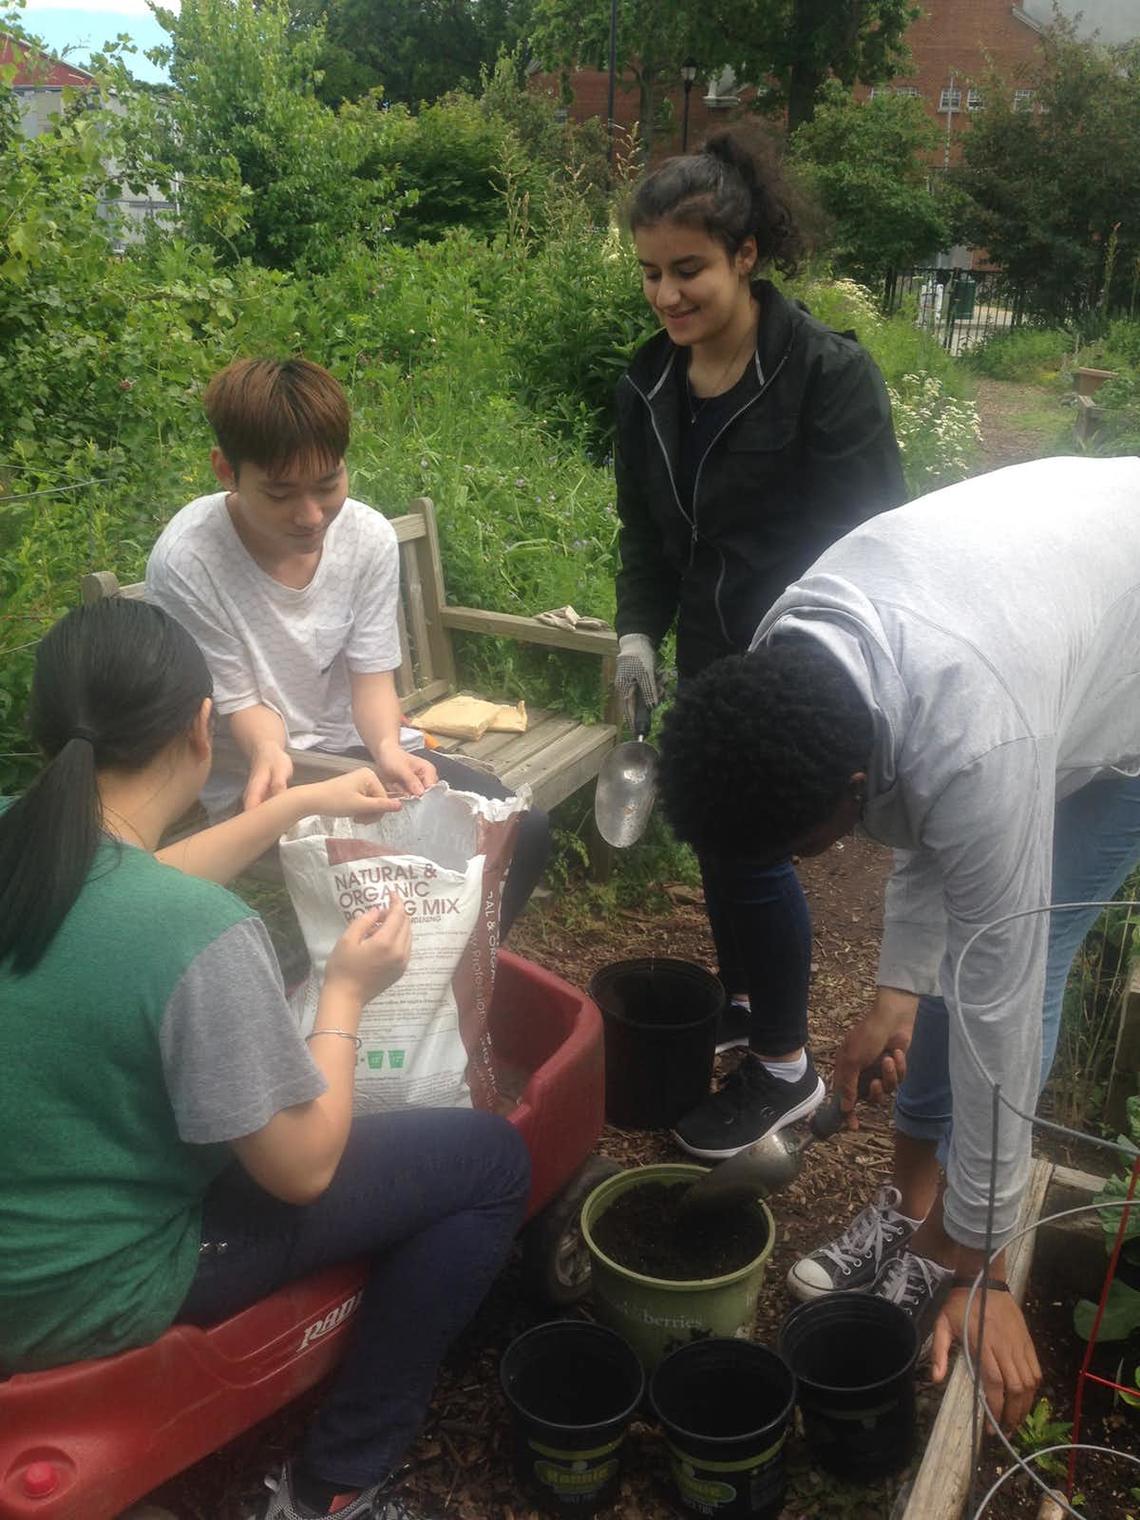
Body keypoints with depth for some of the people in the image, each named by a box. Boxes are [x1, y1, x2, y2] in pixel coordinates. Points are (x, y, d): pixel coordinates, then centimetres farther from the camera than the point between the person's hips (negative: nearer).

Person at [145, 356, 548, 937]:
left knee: (522, 827, -9)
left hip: (357, 746, 5)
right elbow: (242, 704, -12)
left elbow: (373, 681, -4)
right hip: (257, 778, -4)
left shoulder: (370, 536, -9)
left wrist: (388, 747, -25)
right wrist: (269, 753, -34)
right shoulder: (185, 562, -22)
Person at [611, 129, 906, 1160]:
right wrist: (639, 630, 0)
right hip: (708, 663, 7)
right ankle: (744, 1005, 39)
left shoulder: (828, 373, -16)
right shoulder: (650, 382, 3)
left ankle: (786, 1069, 15)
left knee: (749, 845, -5)